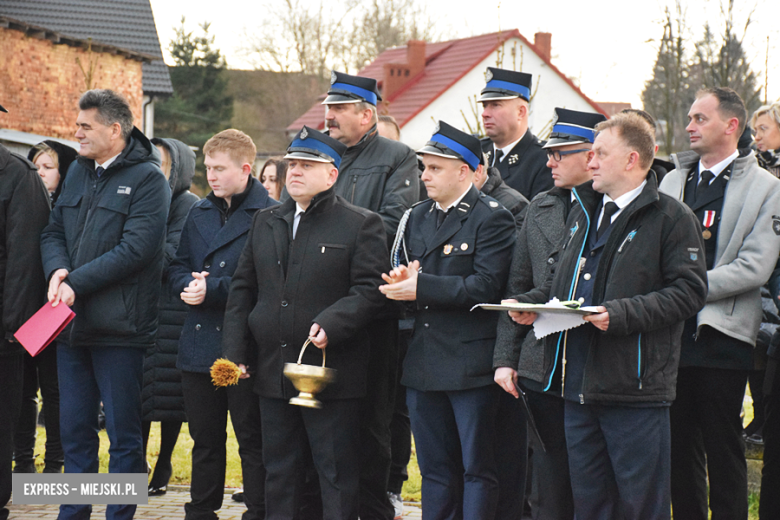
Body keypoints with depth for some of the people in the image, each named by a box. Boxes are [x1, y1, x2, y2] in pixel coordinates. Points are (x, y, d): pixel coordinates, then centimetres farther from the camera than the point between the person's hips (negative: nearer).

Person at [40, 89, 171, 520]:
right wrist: (57, 270, -8)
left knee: (123, 434, 2)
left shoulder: (146, 178, -8)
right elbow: (54, 232, 14)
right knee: (74, 429, 13)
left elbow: (136, 248, -17)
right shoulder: (78, 171, 14)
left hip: (118, 326, -7)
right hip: (71, 322, 7)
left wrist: (76, 283, -17)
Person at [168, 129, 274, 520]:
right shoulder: (199, 213, 13)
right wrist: (189, 284, -7)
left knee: (252, 440, 1)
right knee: (205, 438, 16)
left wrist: (212, 288, -18)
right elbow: (177, 268, 15)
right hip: (199, 344, 6)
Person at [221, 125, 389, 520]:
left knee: (337, 476, 0)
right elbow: (242, 290, 15)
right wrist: (234, 352, 6)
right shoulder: (265, 222, 14)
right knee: (279, 473, 13)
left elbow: (369, 290, -10)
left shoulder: (361, 225, -2)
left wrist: (331, 324, -24)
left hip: (332, 376, -5)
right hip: (273, 375, 6)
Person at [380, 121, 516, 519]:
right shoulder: (418, 217, 16)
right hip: (424, 363, 7)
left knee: (477, 469, 0)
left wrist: (422, 287, -18)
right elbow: (400, 270, 17)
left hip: (471, 363, -7)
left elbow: (485, 286, -17)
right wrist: (401, 280, -8)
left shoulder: (492, 218, -8)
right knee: (435, 470, 13)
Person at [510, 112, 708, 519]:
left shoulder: (671, 218, -5)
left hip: (634, 388, -7)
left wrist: (621, 314, -22)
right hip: (578, 381, 7)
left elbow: (688, 291, -13)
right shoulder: (584, 212, 17)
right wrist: (529, 303, 7)